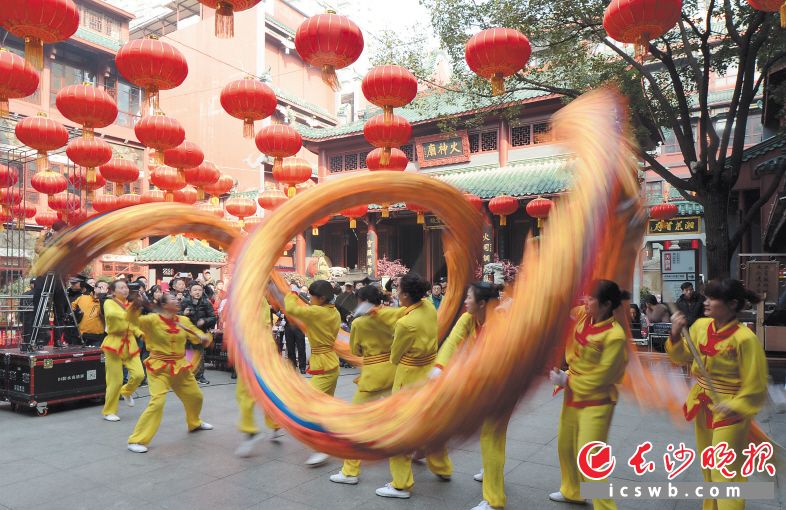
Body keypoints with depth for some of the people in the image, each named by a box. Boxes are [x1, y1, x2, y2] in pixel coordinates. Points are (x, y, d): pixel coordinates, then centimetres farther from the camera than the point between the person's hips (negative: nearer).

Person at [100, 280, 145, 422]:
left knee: (139, 374, -6)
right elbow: (111, 314, -32)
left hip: (130, 344, 5)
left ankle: (126, 391, 27)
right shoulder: (109, 303, -7)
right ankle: (109, 412, 16)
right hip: (114, 343, -5)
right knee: (115, 380, -2)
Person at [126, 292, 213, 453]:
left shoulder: (183, 320, 2)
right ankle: (137, 440, -7)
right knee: (157, 402, -19)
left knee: (195, 397, 18)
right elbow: (133, 320, -25)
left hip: (180, 366, 6)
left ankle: (194, 423, 47)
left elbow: (196, 336, 9)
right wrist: (135, 306, -44)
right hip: (159, 368, -6)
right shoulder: (153, 320, -12)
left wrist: (205, 338, -13)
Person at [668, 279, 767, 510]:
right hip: (702, 405, 7)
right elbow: (684, 357, 5)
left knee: (725, 473, -1)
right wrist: (676, 335, -10)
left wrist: (735, 407, -25)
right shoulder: (700, 325, -5)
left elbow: (755, 385, -16)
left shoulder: (745, 339, -23)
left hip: (729, 411, -7)